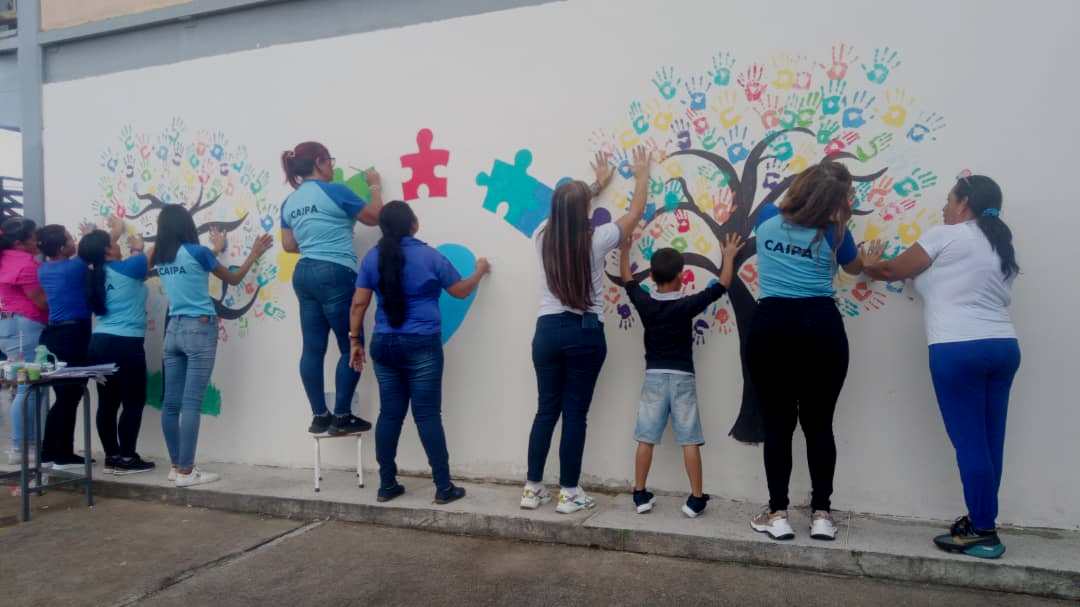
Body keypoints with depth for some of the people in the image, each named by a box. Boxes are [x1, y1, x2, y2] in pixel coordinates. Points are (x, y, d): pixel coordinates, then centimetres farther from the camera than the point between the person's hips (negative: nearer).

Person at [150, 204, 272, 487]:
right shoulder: (196, 252, -8)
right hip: (199, 329, -7)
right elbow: (233, 278, 5)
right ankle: (186, 471, -4)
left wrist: (214, 251, 36)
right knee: (191, 403, -6)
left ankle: (177, 466, 18)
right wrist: (254, 254, 16)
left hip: (173, 329, 7)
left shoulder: (160, 258, 8)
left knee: (171, 402, 9)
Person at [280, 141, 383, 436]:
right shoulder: (333, 191, -6)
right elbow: (375, 216, 2)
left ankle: (320, 417, 12)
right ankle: (342, 417, 0)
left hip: (303, 274, 8)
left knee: (313, 348, 7)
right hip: (335, 274, -8)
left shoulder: (289, 204, 14)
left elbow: (288, 245, 19)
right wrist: (375, 186, 17)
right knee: (351, 347, -1)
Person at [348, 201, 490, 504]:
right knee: (427, 414, 0)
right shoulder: (429, 256, -5)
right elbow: (461, 291, 5)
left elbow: (359, 304, 3)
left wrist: (355, 341, 12)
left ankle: (387, 485, 17)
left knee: (390, 414, 10)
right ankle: (444, 487, 6)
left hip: (384, 345, 4)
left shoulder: (372, 258, 3)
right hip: (422, 346, -3)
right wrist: (479, 271, 23)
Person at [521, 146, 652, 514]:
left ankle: (532, 489, 18)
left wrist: (597, 184, 37)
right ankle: (569, 493, 12)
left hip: (547, 331, 4)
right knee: (575, 414, 4)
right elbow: (636, 212, 7)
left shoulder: (543, 238, 2)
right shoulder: (595, 240, -8)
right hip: (584, 333, -3)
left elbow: (563, 211, 25)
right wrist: (642, 174, 23)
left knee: (546, 410, 12)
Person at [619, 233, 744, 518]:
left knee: (646, 439, 6)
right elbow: (722, 285, 0)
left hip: (653, 377, 3)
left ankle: (641, 495, 12)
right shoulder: (687, 305, -9)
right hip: (682, 378, -2)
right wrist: (729, 256, 14)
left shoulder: (644, 302, -2)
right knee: (690, 440, 3)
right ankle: (696, 499, 7)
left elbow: (626, 278, 16)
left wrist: (625, 248, 30)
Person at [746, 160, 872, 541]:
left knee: (777, 424, 6)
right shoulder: (834, 233, 0)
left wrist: (802, 195, 31)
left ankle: (778, 514, 10)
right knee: (819, 424, 9)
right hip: (820, 328, -1)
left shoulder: (767, 218, 5)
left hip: (770, 327, 1)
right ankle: (822, 514, 14)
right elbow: (855, 268, 20)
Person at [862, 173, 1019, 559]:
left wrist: (870, 266, 26)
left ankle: (983, 532, 5)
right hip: (1004, 346, 8)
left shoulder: (946, 236, -4)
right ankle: (982, 522, 20)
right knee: (990, 440, 11)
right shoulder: (1002, 246, 18)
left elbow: (894, 271, 3)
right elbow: (997, 296, 20)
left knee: (969, 442, -2)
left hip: (959, 349, -8)